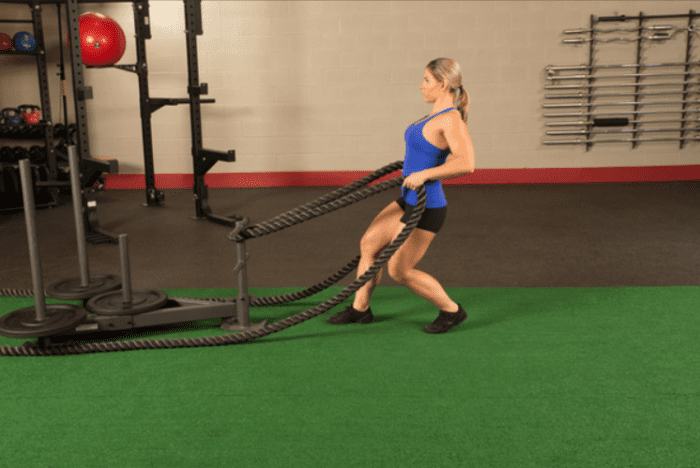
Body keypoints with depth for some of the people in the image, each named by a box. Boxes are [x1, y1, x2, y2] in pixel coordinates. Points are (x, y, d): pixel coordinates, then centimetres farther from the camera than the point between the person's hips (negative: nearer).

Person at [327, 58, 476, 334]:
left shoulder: (451, 119, -20)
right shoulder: (439, 115, 8)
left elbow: (467, 164, -31)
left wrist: (424, 173, -27)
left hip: (425, 209, -10)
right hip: (409, 201, 10)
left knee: (399, 271, 0)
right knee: (369, 244, 14)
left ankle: (451, 311, 16)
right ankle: (360, 309, 27)